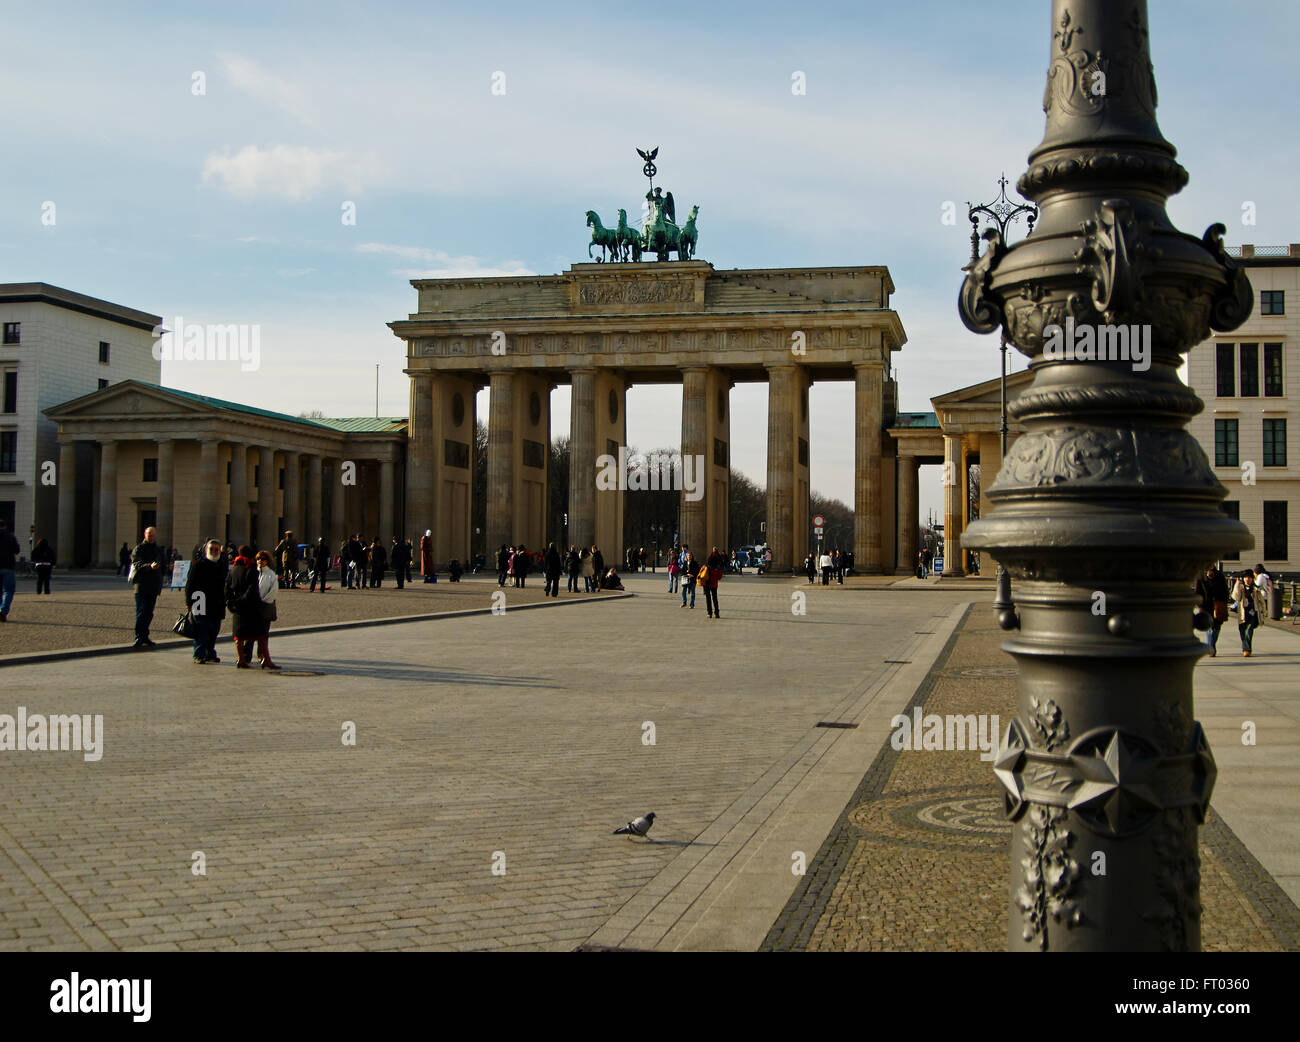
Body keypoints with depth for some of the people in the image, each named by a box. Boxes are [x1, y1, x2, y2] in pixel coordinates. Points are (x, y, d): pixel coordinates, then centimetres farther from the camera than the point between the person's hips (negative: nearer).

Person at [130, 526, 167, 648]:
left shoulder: (159, 550, 18)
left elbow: (163, 565, 27)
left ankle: (144, 637, 15)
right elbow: (137, 565, -17)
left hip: (154, 587, 5)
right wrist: (150, 566, -34)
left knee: (149, 613, 8)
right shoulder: (138, 549, -1)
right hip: (141, 586, -5)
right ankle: (139, 638, -10)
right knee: (141, 612, -11)